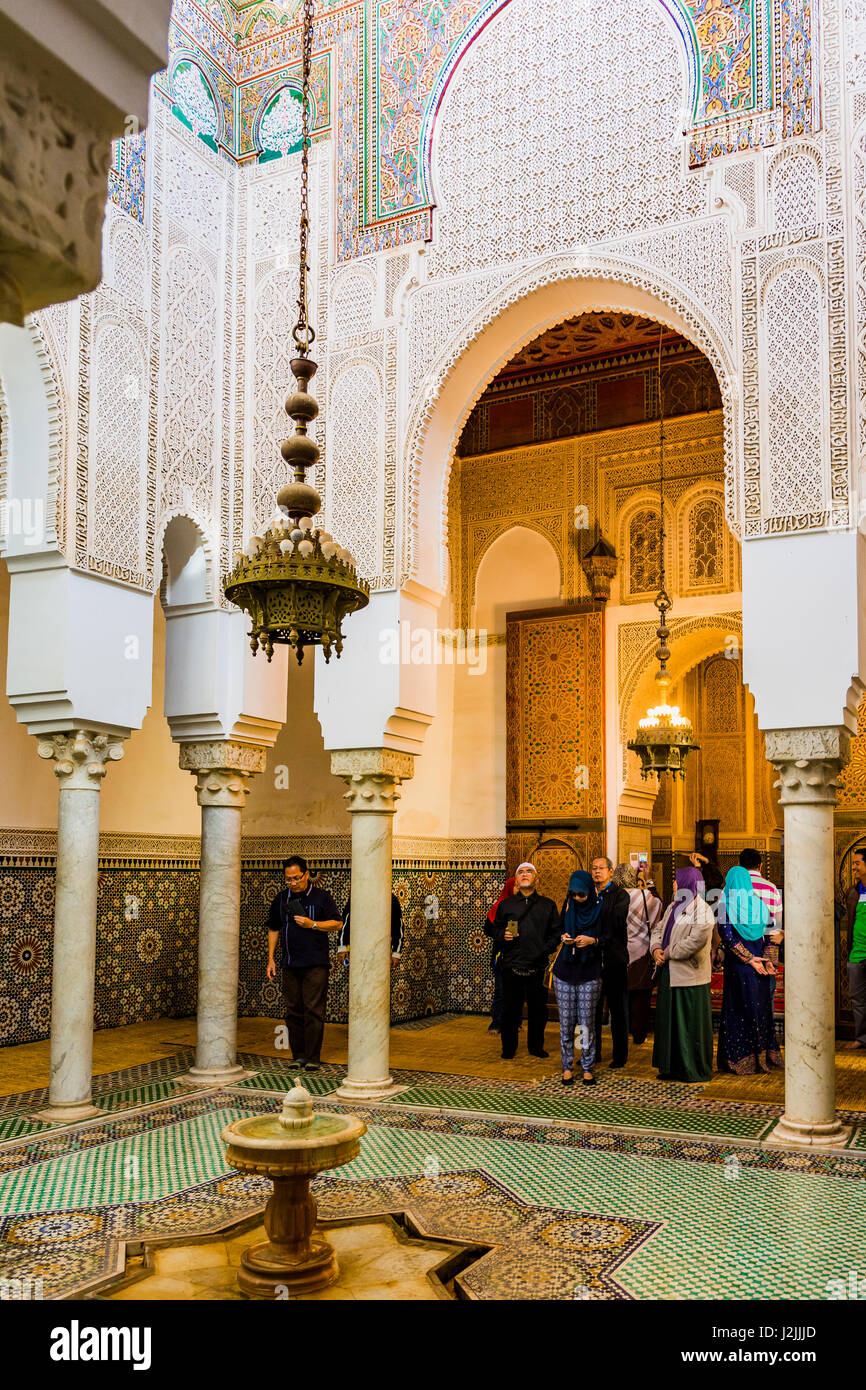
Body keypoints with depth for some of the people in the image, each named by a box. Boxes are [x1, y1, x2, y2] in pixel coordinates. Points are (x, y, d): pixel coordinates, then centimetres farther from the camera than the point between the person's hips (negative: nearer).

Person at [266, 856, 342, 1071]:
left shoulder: (321, 897, 0)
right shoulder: (281, 899, 12)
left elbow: (337, 924, 0)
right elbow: (273, 929, 18)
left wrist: (312, 924, -13)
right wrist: (271, 959, 12)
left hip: (315, 964, -4)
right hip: (290, 964, 4)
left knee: (313, 1010, -7)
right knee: (293, 1010, 6)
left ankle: (313, 1058, -3)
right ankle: (298, 1056, 14)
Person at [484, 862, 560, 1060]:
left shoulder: (548, 905, 9)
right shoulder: (506, 905, 10)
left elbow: (556, 932, 7)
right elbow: (492, 929, 13)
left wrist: (545, 949, -6)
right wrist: (502, 935, -7)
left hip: (538, 967, 0)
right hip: (512, 965, 0)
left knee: (538, 1010, 5)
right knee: (510, 1009, 4)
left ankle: (536, 1047, 21)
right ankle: (508, 1049, 17)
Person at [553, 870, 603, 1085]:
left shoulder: (599, 908, -5)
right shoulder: (568, 904, 5)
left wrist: (592, 940, -24)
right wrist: (564, 937, -5)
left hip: (589, 973, -3)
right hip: (565, 970, 3)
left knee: (587, 1021, 0)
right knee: (566, 1021, 4)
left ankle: (587, 1067, 12)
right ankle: (567, 1067, 13)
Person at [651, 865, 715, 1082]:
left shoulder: (701, 910, -13)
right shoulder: (674, 907, 15)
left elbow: (697, 940, -23)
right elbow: (659, 928, 19)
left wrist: (668, 953, -15)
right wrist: (656, 949, -1)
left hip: (689, 977, -9)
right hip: (669, 974, 9)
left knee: (690, 1025, 0)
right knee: (668, 1022, 13)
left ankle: (695, 1071, 11)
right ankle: (672, 1067, 23)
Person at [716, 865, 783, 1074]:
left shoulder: (725, 903, -6)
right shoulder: (758, 902, 5)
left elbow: (727, 936, -14)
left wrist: (749, 959, -10)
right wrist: (768, 960, -1)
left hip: (737, 964, -3)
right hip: (759, 962, 3)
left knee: (739, 1010, 2)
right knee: (761, 1008, 12)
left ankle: (740, 1059, 4)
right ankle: (763, 1055, 15)